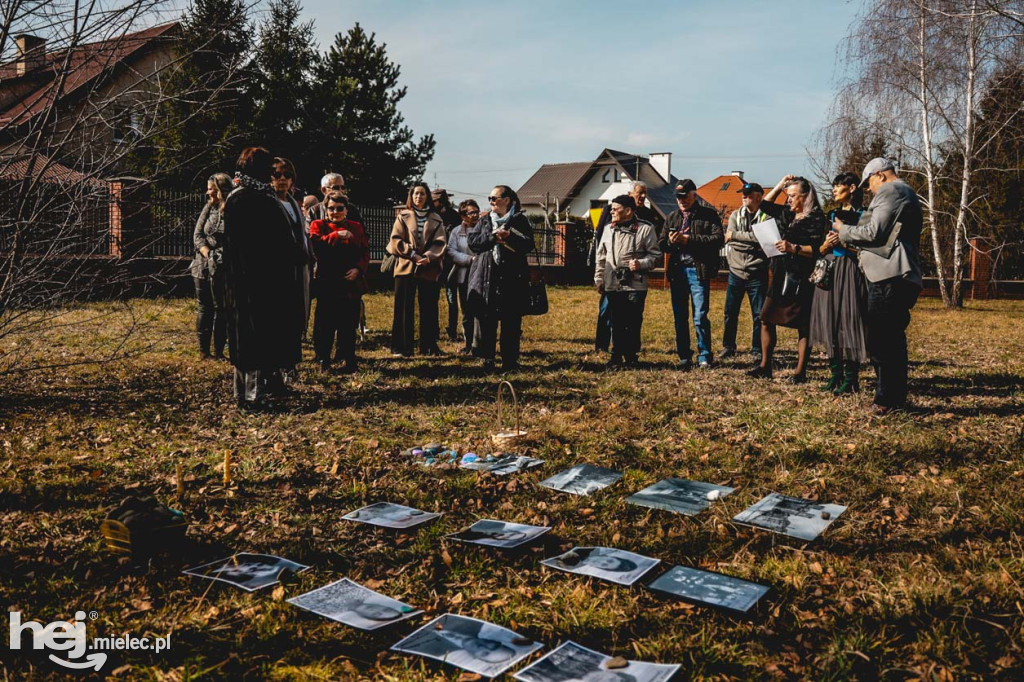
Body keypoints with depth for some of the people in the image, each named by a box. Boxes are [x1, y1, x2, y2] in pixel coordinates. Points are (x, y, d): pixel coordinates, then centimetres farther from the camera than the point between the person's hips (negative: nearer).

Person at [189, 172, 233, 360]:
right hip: (203, 267, 4)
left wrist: (219, 257, -20)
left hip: (223, 269, -4)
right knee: (205, 308, 8)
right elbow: (197, 234, 6)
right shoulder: (209, 208, 9)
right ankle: (203, 350, 14)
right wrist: (209, 254, -10)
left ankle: (219, 351, 10)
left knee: (221, 310, 2)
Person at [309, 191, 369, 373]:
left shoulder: (356, 227, 13)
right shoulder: (318, 225, 6)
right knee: (325, 324, 2)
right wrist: (336, 235, -22)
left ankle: (349, 362, 15)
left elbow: (365, 252, 7)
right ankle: (323, 360, 16)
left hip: (351, 284, 2)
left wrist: (358, 269, -10)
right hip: (327, 284, -2)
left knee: (349, 325, 6)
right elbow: (315, 244, -14)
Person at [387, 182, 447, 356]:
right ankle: (401, 347, 3)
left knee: (429, 308, 4)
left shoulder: (436, 219, 11)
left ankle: (429, 346, 13)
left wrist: (428, 256, -14)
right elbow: (396, 241, -1)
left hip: (430, 269, 1)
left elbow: (440, 243, 3)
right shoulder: (403, 217, 8)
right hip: (406, 268, -1)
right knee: (404, 308, -1)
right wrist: (413, 254, -13)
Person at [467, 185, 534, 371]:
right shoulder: (485, 221, 15)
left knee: (511, 322, 0)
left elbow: (529, 244, -6)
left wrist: (510, 237, -19)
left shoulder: (520, 220, 6)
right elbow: (472, 242, 3)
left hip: (512, 278, -3)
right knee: (486, 321, 1)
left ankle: (509, 360, 8)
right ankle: (487, 359, 10)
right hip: (487, 278, 3)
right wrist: (493, 237, -10)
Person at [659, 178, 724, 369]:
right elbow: (661, 244, 14)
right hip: (677, 271, 5)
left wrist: (690, 239, -15)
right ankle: (684, 357, 17)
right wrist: (670, 241, -9)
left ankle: (705, 357, 5)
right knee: (679, 318, 8)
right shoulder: (671, 217, 16)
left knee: (700, 317, -6)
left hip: (698, 270, -5)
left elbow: (718, 239, -10)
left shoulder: (709, 215, 1)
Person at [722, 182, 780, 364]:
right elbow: (729, 240, -6)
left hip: (757, 274, -3)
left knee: (759, 315, 2)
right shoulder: (735, 215, 8)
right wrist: (753, 245, -14)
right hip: (736, 272, 3)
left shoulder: (767, 217, -1)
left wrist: (735, 235, -14)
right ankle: (728, 347, 22)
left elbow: (762, 238, -18)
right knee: (730, 313, 8)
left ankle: (757, 351, 12)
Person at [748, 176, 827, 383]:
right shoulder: (787, 214, 14)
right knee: (766, 319, 6)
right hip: (780, 276, 8)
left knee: (803, 326, -1)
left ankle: (800, 372, 3)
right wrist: (780, 184, 16)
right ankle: (765, 367, 13)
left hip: (801, 279, -8)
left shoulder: (816, 219, -8)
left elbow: (816, 249, -15)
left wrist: (794, 248, -25)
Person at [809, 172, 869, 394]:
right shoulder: (831, 215, 16)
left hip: (850, 273, -6)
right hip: (829, 273, 6)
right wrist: (825, 245, -5)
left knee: (849, 322, -7)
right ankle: (835, 375, 10)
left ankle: (851, 379, -3)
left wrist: (844, 239, -15)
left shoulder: (862, 216, -2)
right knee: (831, 322, 4)